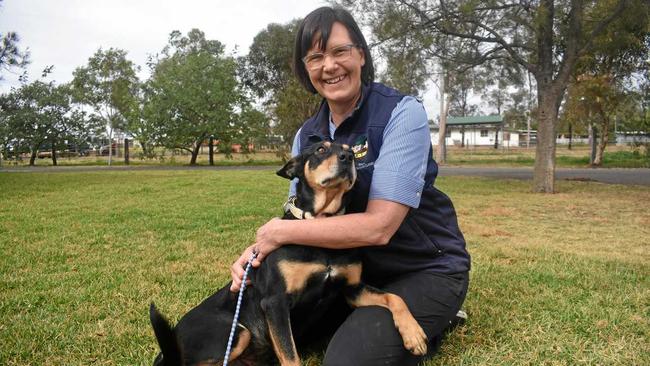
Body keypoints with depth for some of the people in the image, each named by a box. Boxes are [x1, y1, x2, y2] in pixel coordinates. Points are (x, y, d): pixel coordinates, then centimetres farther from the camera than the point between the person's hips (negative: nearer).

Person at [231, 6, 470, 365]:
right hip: (361, 268, 7)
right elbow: (300, 216, 2)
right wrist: (257, 249, -19)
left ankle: (424, 327, 5)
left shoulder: (402, 113, -20)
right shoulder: (307, 135, 1)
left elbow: (378, 226, -27)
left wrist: (282, 232, -20)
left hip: (426, 270, -6)